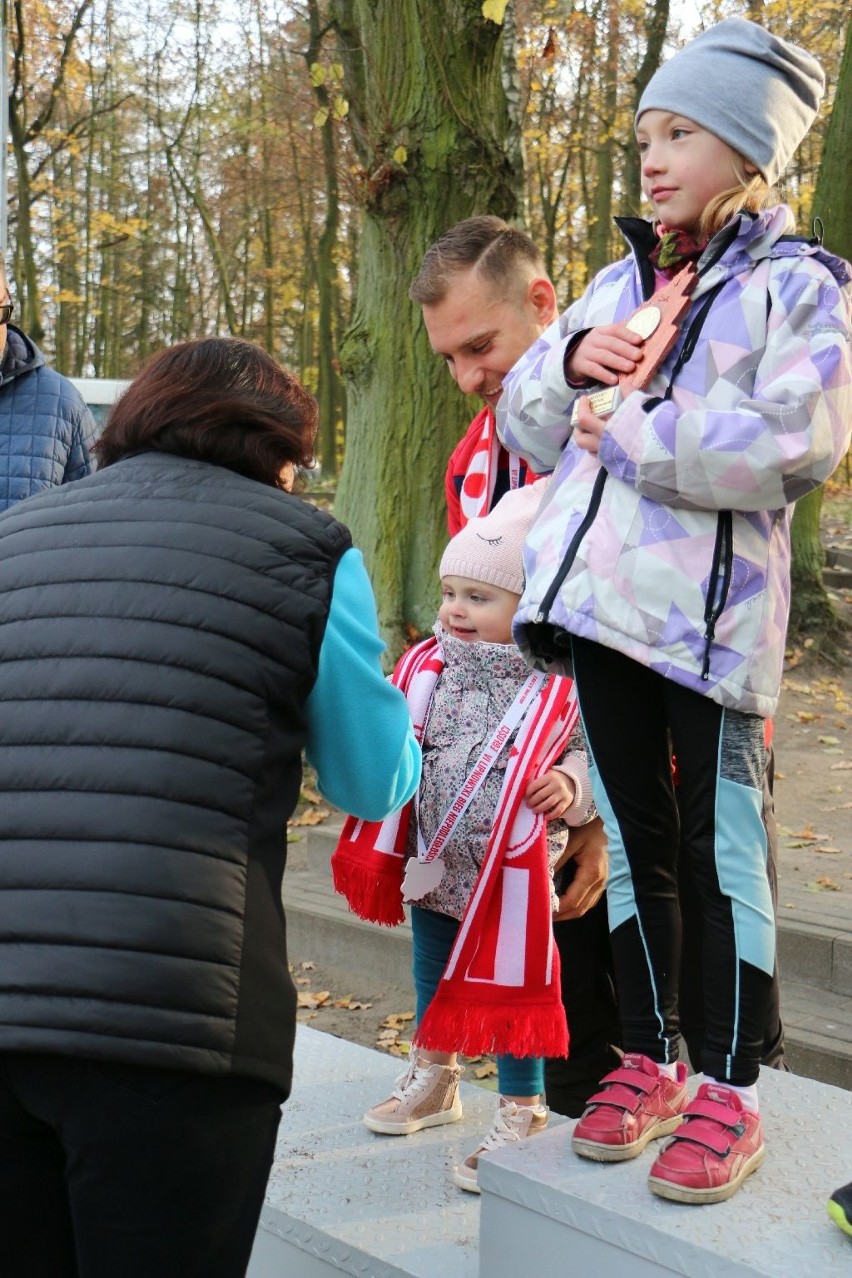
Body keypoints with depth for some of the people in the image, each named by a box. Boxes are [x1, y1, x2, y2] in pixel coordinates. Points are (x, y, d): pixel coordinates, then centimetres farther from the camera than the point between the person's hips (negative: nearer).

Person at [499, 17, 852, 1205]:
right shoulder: (619, 280, 18)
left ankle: (729, 1095, 14)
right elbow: (525, 424, 17)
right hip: (599, 596, 6)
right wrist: (571, 362, -3)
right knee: (634, 841, 13)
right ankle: (647, 1064, 27)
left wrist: (627, 432, -13)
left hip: (709, 606, -6)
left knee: (722, 850, 1)